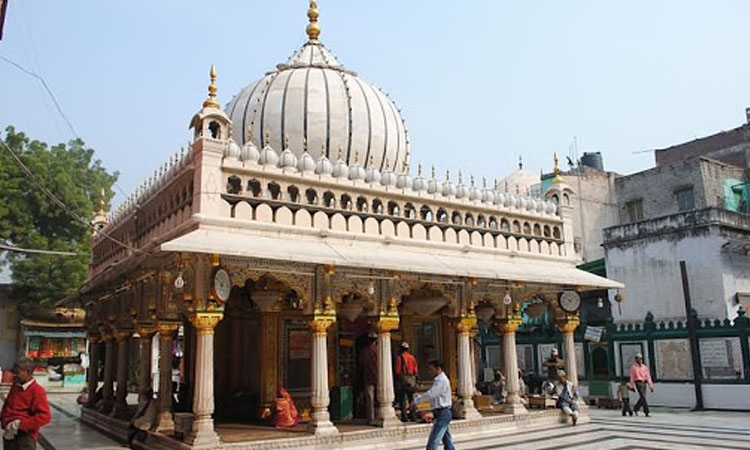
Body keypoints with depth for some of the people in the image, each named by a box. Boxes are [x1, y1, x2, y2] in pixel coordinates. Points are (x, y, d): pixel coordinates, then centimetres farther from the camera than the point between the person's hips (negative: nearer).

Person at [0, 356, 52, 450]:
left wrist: (21, 425, -23)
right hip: (9, 434, 7)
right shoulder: (15, 387, 9)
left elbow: (45, 416, -21)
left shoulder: (37, 391, -15)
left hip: (25, 436, -7)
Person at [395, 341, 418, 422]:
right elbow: (416, 370, 9)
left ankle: (404, 417, -2)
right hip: (412, 380, 5)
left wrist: (397, 380, 1)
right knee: (411, 399, 12)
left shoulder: (400, 357, -8)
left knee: (402, 399, 1)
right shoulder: (412, 357, 8)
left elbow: (398, 371, -9)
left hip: (402, 380, -5)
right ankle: (413, 416, 13)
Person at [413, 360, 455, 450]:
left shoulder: (441, 380, -16)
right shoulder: (439, 380, 16)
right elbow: (432, 395, 17)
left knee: (432, 442, -10)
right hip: (443, 413, 10)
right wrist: (419, 397, 5)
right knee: (447, 441, 14)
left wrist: (416, 400, -13)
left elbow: (431, 394, -23)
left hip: (442, 414, -10)